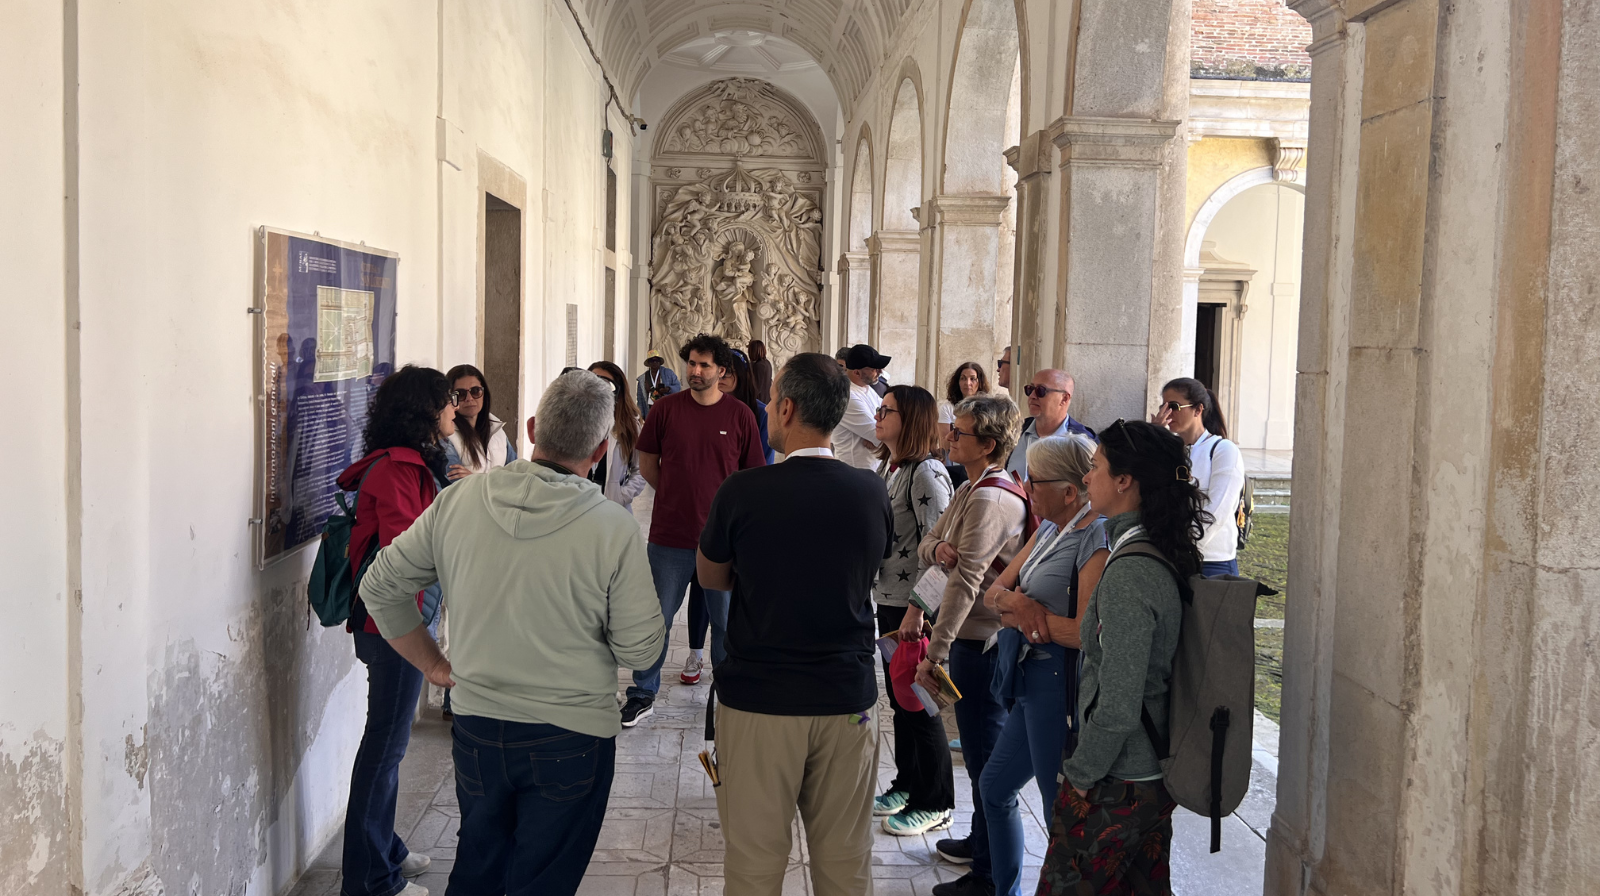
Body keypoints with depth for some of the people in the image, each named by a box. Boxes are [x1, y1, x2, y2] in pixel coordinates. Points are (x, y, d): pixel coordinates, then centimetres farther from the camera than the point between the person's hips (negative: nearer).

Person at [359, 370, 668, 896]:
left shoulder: (456, 502, -8)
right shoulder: (615, 529, -18)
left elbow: (379, 586, 1)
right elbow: (640, 649, -13)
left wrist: (432, 664, 10)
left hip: (476, 728, 4)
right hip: (571, 737, -3)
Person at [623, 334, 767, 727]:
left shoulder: (740, 415, -1)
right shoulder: (665, 408, -1)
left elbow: (753, 474, 6)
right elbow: (647, 463, 10)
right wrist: (678, 497, 7)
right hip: (670, 535, 0)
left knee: (726, 620, 10)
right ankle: (643, 694, 21)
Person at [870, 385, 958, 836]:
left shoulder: (927, 473, -18)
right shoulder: (888, 468, 10)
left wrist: (916, 610, -23)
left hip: (915, 606, -9)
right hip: (888, 599, 9)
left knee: (920, 705, 2)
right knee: (899, 699, 18)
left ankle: (935, 804, 16)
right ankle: (908, 783, 34)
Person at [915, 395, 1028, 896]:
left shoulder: (990, 500, -20)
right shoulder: (970, 490, 11)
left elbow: (965, 583, -24)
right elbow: (926, 545, 10)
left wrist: (935, 654, -23)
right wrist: (940, 548, -15)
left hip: (983, 642, -10)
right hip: (979, 635, 10)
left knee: (986, 756, 0)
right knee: (983, 748, 22)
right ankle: (981, 841, 38)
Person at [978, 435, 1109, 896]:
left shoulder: (1098, 542, -20)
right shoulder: (1049, 528, 10)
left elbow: (1087, 633, -27)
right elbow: (995, 590, 8)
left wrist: (1027, 612, -15)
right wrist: (1014, 601, -15)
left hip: (1061, 688, -10)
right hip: (1031, 682, 10)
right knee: (995, 788, 24)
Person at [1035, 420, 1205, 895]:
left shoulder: (1128, 574, -25)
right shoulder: (1168, 557, 3)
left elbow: (1118, 707, -25)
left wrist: (1082, 771, -13)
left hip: (1115, 784, -9)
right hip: (1155, 772, 9)